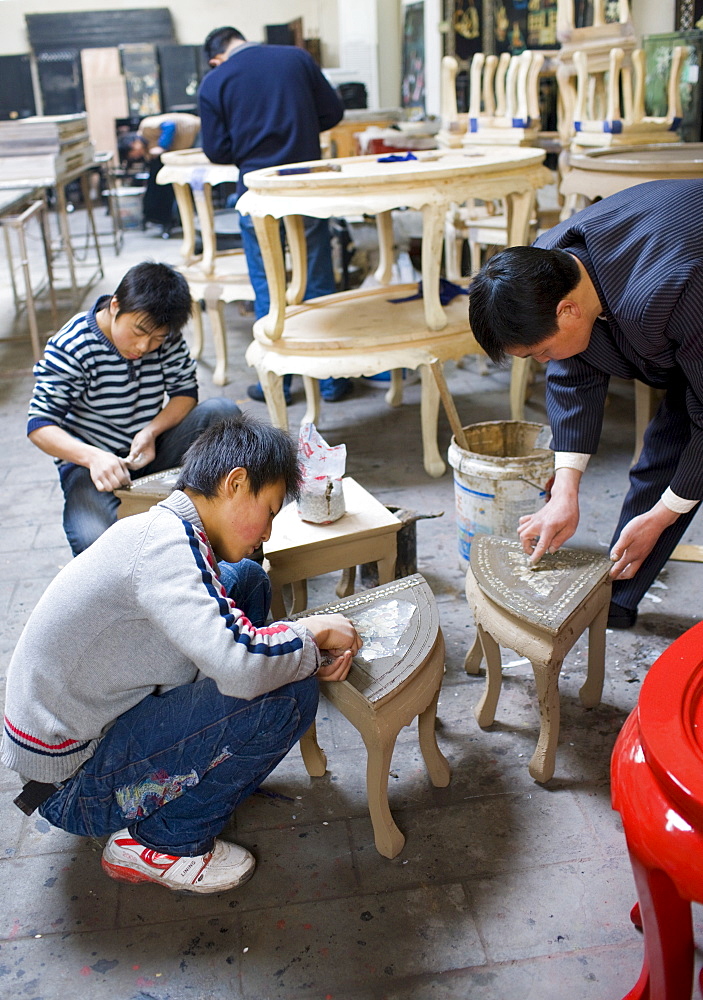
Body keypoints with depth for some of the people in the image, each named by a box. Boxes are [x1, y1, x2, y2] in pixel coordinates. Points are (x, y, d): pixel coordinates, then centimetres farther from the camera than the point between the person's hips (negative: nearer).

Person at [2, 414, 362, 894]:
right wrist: (312, 633, -16)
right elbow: (240, 665, -38)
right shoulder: (164, 543, -26)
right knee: (285, 696, -24)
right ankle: (159, 842, -3)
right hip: (72, 786, -9)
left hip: (92, 721, 10)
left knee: (248, 579, 7)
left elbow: (220, 640, 13)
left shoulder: (166, 531, 4)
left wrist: (315, 649, -4)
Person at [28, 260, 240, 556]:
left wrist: (151, 432, -22)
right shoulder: (71, 347, -18)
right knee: (94, 541, -34)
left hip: (150, 452, 4)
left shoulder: (166, 338, -7)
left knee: (223, 411, -20)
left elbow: (185, 392, 0)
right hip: (90, 462, -4)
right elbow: (40, 426, -19)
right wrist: (92, 457, -38)